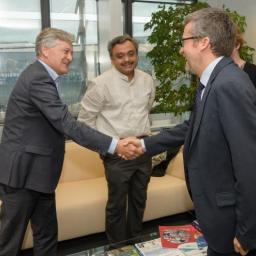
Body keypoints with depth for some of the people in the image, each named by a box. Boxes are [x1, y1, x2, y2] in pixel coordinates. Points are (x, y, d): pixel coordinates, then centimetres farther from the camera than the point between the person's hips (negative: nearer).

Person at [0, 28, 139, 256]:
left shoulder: (40, 76, 12)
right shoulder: (38, 78, -20)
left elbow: (59, 124, 14)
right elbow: (67, 124, -27)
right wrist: (113, 145, -25)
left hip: (36, 172, 10)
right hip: (22, 173, -10)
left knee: (47, 235, 17)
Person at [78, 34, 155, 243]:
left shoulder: (147, 80, 4)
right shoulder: (101, 83, -12)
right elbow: (85, 118, -6)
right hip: (117, 151, -5)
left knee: (139, 199, 17)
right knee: (117, 203, 5)